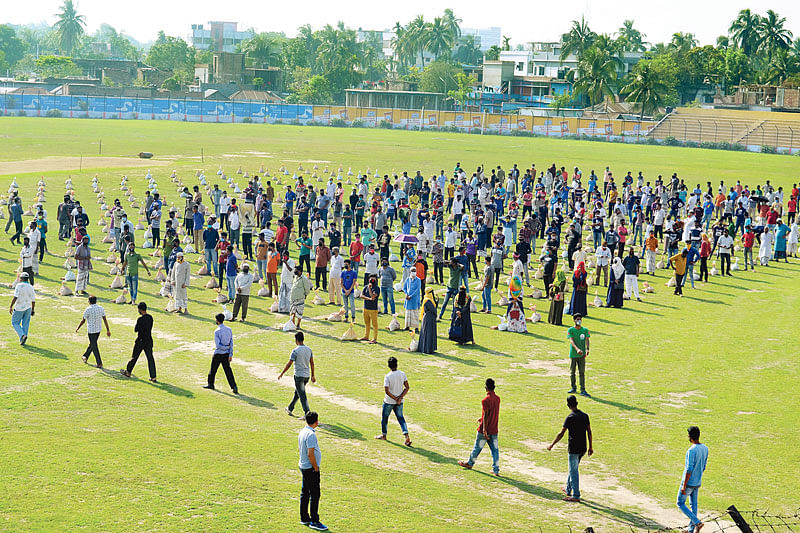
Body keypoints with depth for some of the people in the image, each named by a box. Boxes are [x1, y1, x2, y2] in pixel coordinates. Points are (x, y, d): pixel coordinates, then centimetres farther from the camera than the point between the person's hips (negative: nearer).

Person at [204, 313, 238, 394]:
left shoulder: (217, 331, -17)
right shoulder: (229, 329, 1)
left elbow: (217, 345, -21)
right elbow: (231, 343, 0)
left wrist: (226, 347, -6)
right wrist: (230, 354, 1)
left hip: (218, 354, -5)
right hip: (226, 354, 5)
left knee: (213, 369, 14)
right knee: (228, 370, 7)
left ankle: (211, 384, 30)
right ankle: (234, 387, -3)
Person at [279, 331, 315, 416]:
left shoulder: (295, 351, -15)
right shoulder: (309, 349, 5)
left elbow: (289, 364, -12)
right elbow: (312, 363, 10)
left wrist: (282, 374, -2)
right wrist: (313, 375, 18)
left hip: (299, 376, -7)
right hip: (307, 376, 7)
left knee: (302, 396, -5)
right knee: (297, 393, 22)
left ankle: (308, 413, -11)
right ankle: (290, 408, 36)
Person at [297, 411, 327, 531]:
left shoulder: (302, 432, 6)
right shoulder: (311, 435, -22)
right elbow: (310, 454, -25)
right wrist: (316, 468, -14)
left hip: (303, 466, 9)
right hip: (311, 468, -9)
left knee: (305, 493, 15)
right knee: (315, 495, -3)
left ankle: (304, 518, 23)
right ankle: (314, 521, 0)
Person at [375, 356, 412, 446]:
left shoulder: (387, 376, -18)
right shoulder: (402, 374, -5)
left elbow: (387, 391, -21)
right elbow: (407, 387, -5)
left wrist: (396, 399, -13)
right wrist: (400, 398, -8)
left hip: (389, 401, -4)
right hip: (399, 402, 4)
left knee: (384, 417, 17)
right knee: (400, 418, 12)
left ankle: (383, 435, 31)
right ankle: (406, 435, -5)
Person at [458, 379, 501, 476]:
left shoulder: (485, 400, -19)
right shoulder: (497, 399, 3)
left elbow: (486, 416, -22)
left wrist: (484, 430, -21)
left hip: (485, 430, -6)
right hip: (494, 430, 6)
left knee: (478, 447, 12)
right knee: (495, 449, 6)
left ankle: (470, 463, 30)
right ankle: (496, 470, 3)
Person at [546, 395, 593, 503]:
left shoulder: (570, 418, -15)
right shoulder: (585, 416, 4)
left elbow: (561, 434, -14)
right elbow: (589, 432, 8)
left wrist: (551, 445, -4)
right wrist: (590, 447, 16)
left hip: (573, 449, -7)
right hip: (583, 449, 7)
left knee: (573, 471, -1)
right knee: (573, 469, 23)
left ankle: (576, 496, 1)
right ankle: (568, 489, 36)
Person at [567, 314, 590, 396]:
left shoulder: (585, 330, 6)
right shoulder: (570, 330, -2)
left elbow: (586, 340, -4)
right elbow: (571, 341, -14)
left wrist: (587, 349, -23)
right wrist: (577, 349, -31)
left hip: (582, 355, 1)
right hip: (573, 354, -1)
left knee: (582, 373, -1)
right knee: (572, 372, 9)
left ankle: (583, 390, -1)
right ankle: (573, 388, 24)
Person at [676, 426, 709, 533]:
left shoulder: (692, 450, -24)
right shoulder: (705, 448, 2)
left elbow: (689, 470, -24)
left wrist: (684, 486, -18)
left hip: (689, 483, -8)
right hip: (697, 483, 8)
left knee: (680, 504, 6)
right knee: (694, 505, 15)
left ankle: (697, 522, -7)